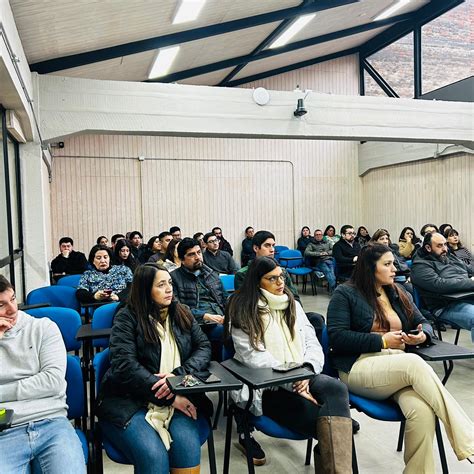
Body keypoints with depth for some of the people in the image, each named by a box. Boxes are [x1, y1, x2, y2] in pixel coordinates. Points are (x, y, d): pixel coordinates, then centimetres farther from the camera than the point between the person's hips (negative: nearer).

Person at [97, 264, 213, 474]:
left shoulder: (182, 313, 13)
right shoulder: (127, 317, -1)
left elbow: (204, 347, 6)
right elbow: (126, 366, -12)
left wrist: (179, 374, -14)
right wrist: (170, 397, -18)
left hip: (177, 396, 3)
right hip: (129, 401, -3)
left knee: (188, 447, -27)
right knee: (153, 456, -29)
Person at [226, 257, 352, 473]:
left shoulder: (293, 305, 18)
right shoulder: (242, 311, 0)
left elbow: (312, 343, 10)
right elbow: (254, 357, -11)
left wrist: (306, 371, -13)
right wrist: (292, 382, -20)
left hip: (301, 379, 5)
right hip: (264, 387, -5)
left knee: (336, 388, -30)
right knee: (328, 424, -29)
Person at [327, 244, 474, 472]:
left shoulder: (399, 294, 19)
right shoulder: (345, 294, 2)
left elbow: (423, 323, 22)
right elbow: (337, 337, -8)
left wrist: (423, 335, -3)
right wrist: (382, 341, -12)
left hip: (400, 370, 5)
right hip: (359, 368, -4)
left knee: (422, 411, -29)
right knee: (415, 363, -33)